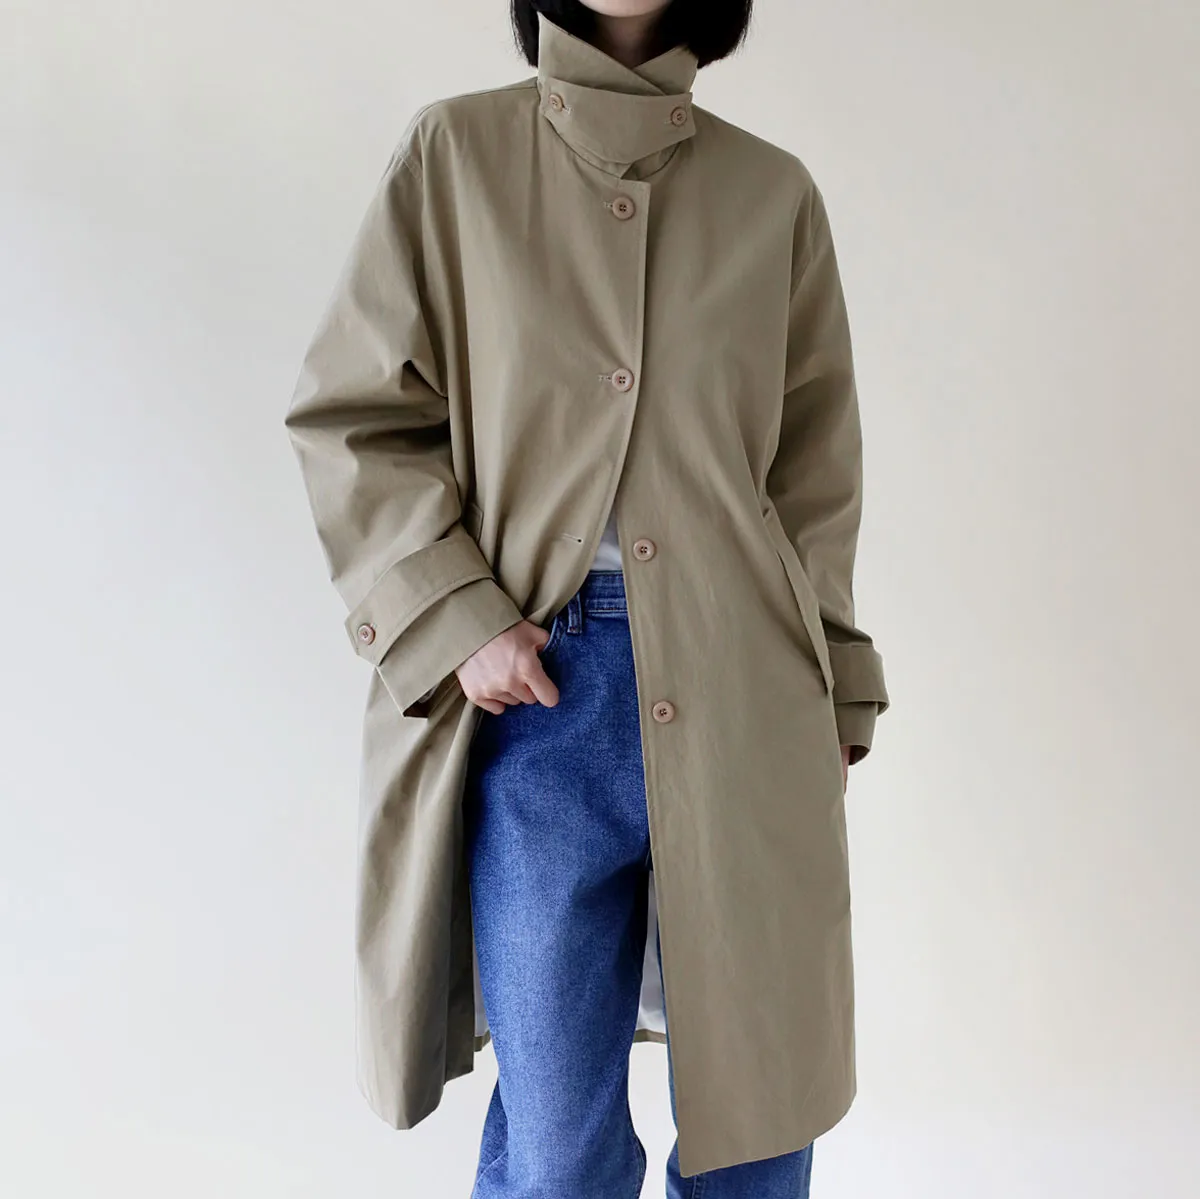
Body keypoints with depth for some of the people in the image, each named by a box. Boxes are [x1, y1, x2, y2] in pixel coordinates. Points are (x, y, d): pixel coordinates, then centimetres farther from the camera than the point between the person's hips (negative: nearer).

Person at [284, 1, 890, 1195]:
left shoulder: (775, 193, 11)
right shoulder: (455, 153, 7)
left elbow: (817, 477, 13)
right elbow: (351, 417, 4)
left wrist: (831, 696, 10)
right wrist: (457, 617, -8)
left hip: (744, 698, 2)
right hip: (539, 688, -1)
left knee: (759, 1097, 9)